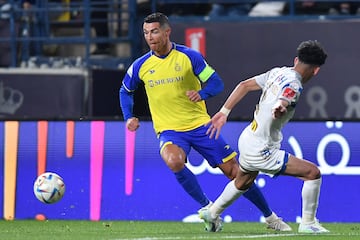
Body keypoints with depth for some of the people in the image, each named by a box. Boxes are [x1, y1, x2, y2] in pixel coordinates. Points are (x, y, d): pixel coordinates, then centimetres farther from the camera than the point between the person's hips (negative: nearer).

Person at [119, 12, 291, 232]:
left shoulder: (190, 56, -7)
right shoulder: (140, 66, 0)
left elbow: (216, 83, -5)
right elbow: (126, 91, 18)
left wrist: (202, 93, -26)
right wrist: (129, 117, 3)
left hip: (199, 125, 0)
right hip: (169, 130, 1)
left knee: (236, 172, -1)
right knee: (174, 160, -35)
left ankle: (270, 217, 18)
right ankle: (207, 207, -17)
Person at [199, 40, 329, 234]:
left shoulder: (278, 73, 4)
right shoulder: (293, 85, -21)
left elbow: (245, 85, 11)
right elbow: (281, 103, -42)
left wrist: (224, 112, 17)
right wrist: (279, 109, -66)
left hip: (247, 139, 9)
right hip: (261, 151, -9)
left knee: (243, 183, 37)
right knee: (313, 173, -10)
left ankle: (212, 213, 55)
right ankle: (308, 223, -2)